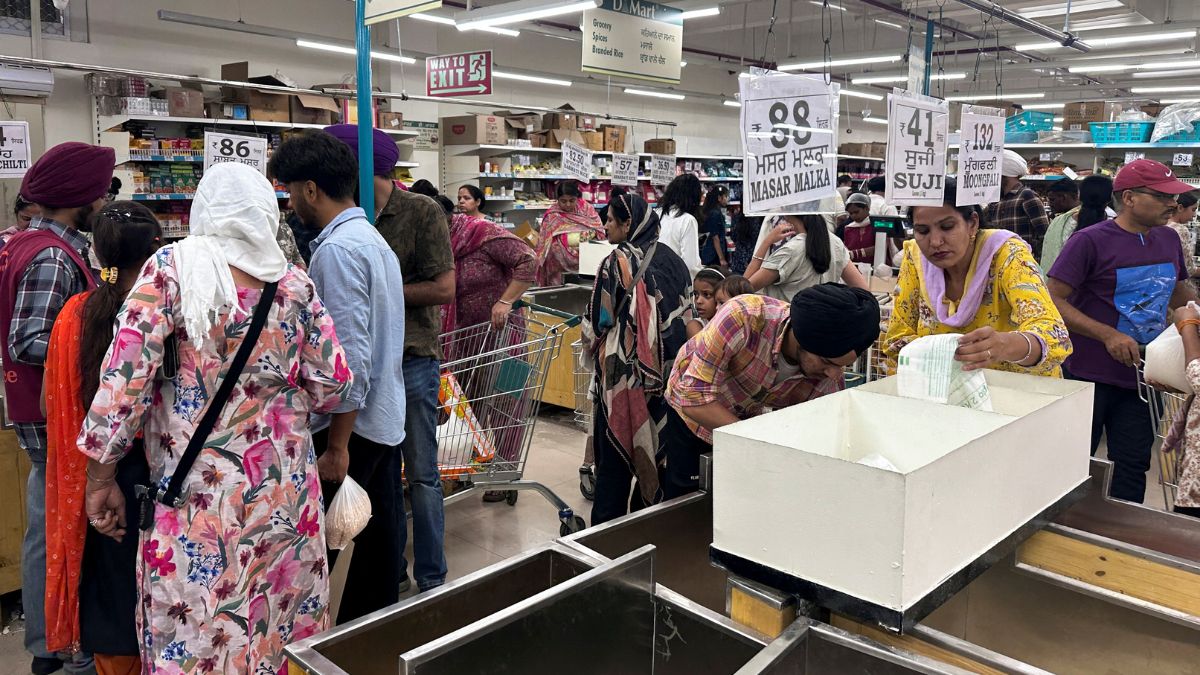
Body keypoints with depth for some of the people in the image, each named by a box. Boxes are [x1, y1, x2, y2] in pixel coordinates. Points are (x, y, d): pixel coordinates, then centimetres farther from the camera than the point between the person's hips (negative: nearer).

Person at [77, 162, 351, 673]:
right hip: (286, 492, 3)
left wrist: (100, 477, -3)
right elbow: (331, 384, 1)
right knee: (283, 628, 17)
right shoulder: (295, 285, -1)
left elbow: (125, 375, -12)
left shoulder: (172, 269, -7)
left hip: (198, 497, -3)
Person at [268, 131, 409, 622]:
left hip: (352, 422, -9)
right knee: (377, 534, 15)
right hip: (385, 420, 10)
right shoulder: (374, 239, 12)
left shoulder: (338, 249, -17)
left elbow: (351, 356, -23)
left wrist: (336, 447, -20)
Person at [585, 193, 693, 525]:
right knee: (662, 448, 14)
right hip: (669, 370, 5)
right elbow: (687, 314, 10)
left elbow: (598, 323, -9)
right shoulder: (672, 259, 5)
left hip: (624, 371, -5)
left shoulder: (617, 262, -12)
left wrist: (592, 345, 11)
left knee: (616, 454, 6)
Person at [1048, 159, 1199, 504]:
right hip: (1090, 376, -5)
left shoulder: (1168, 239, 7)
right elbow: (1053, 300, -17)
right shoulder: (1090, 240, -13)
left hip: (1142, 377, 6)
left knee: (1132, 468, 11)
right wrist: (1107, 335, -24)